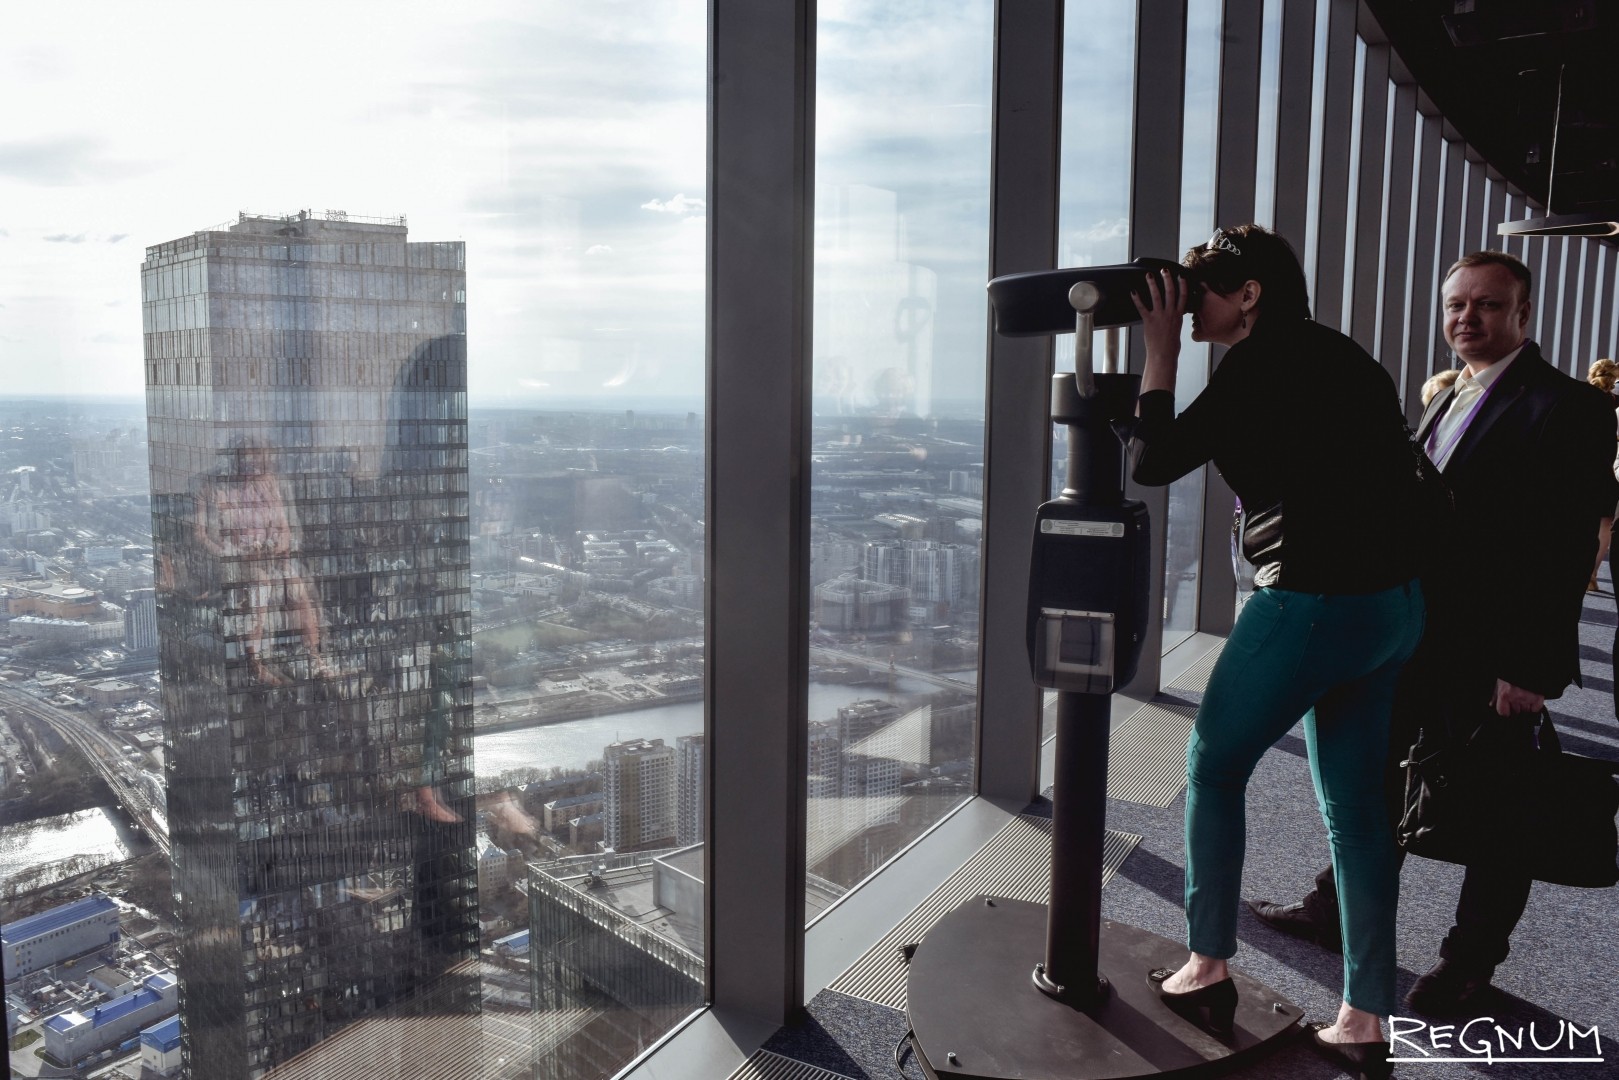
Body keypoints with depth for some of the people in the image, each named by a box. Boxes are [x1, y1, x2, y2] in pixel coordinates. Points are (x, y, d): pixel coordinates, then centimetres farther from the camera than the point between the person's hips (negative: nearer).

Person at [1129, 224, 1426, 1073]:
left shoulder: (1261, 364, -12)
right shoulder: (1338, 355, 15)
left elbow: (1151, 462, -11)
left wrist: (1160, 353, -4)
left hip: (1316, 602, -9)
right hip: (1393, 601, 9)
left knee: (1213, 768, 9)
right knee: (1354, 804, 12)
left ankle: (1208, 969, 18)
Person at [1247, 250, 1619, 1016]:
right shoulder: (1445, 403, 12)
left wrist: (1533, 666, -20)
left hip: (1492, 658, -8)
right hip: (1414, 639, 8)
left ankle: (1471, 960, 27)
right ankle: (1337, 912, 32)